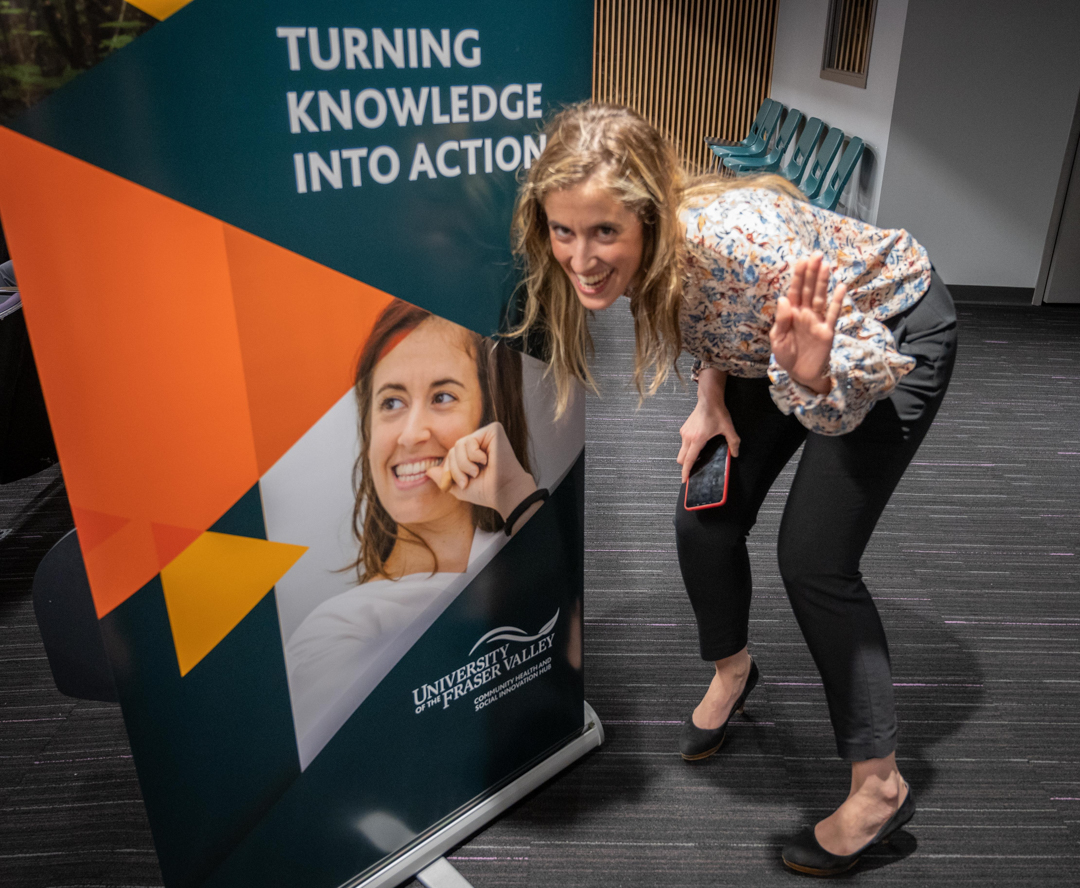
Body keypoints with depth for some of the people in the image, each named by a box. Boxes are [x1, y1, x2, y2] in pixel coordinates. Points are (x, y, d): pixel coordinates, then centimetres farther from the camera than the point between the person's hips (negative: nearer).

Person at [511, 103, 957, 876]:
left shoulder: (739, 242, -41)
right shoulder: (643, 253, -20)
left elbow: (871, 368, -30)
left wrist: (809, 373, -51)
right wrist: (711, 397, -10)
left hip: (893, 333, -6)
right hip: (781, 347, 7)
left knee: (815, 562, -11)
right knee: (705, 520, 3)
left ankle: (880, 787, 9)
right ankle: (732, 672, 34)